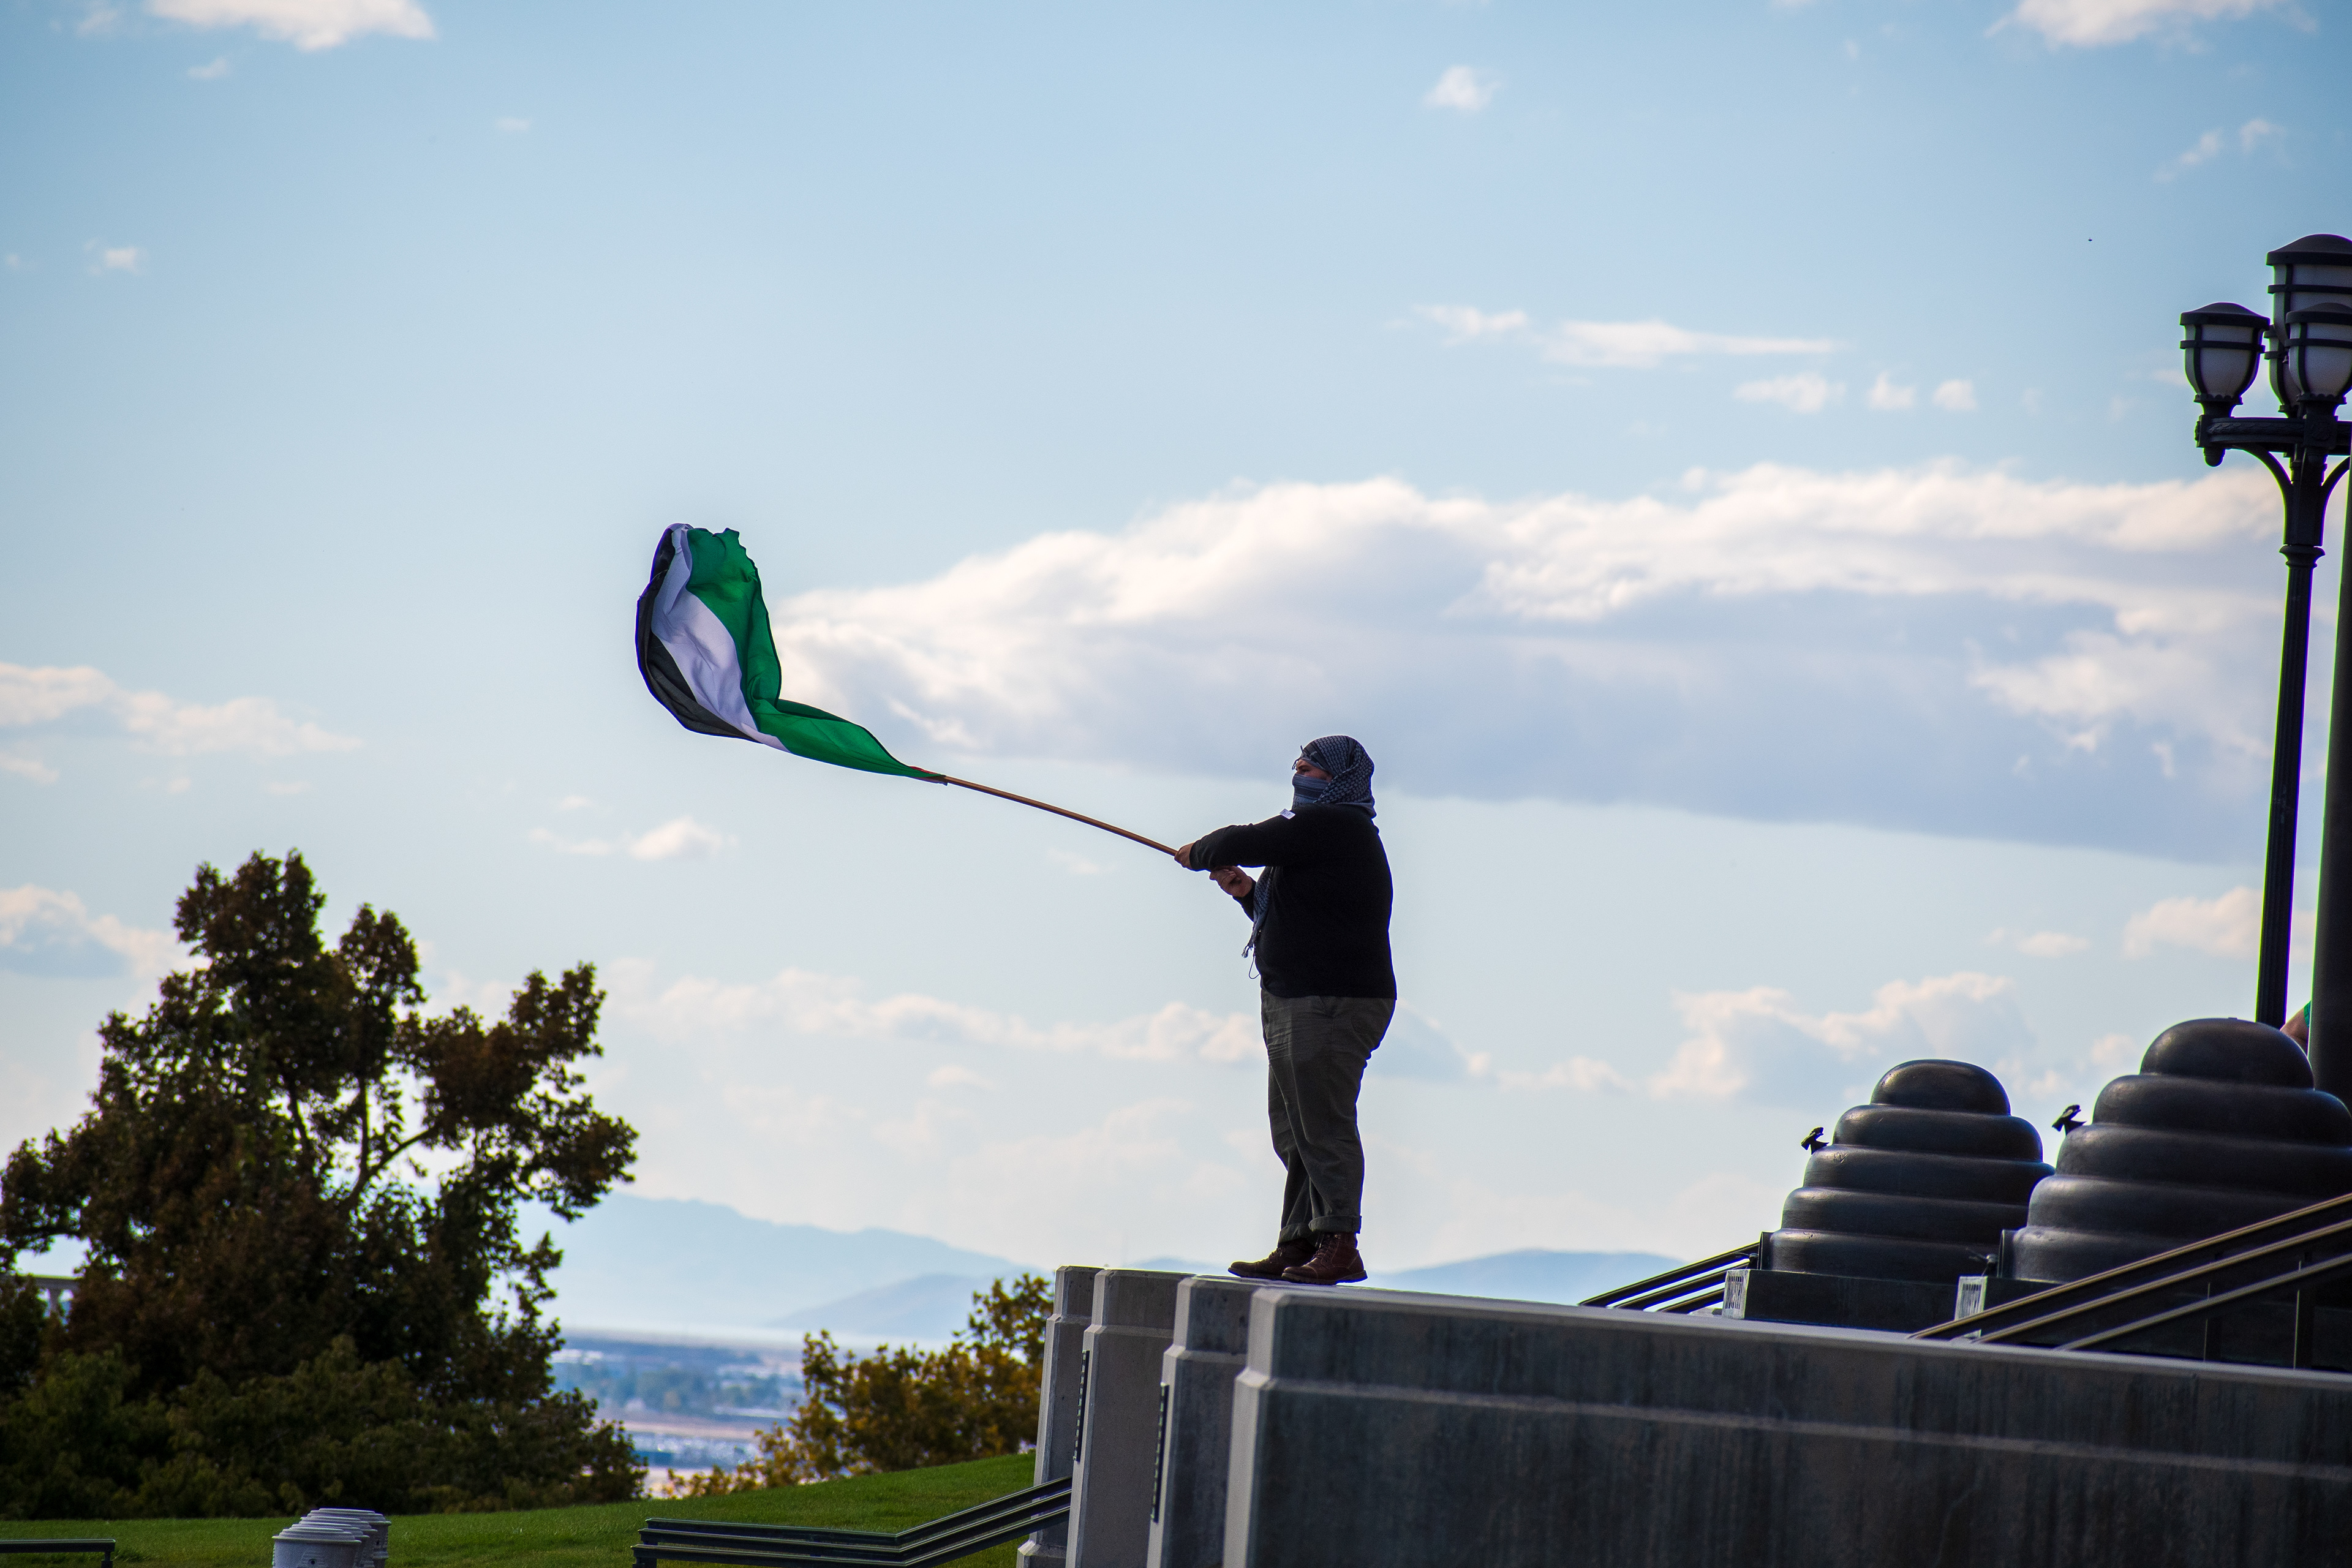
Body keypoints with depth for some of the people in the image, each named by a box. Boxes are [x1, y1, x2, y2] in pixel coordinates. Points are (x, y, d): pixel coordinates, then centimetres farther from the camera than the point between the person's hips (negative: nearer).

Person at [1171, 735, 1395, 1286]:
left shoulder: (1329, 826, -11)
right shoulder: (1327, 832, 23)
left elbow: (1241, 844, -12)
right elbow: (1292, 917, 31)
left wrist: (1199, 854, 9)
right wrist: (1249, 892, 15)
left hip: (1332, 1006, -11)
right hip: (1295, 1006, 11)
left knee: (1322, 1125, -12)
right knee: (1294, 1131, 13)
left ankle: (1338, 1246, -12)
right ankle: (1298, 1245, 16)